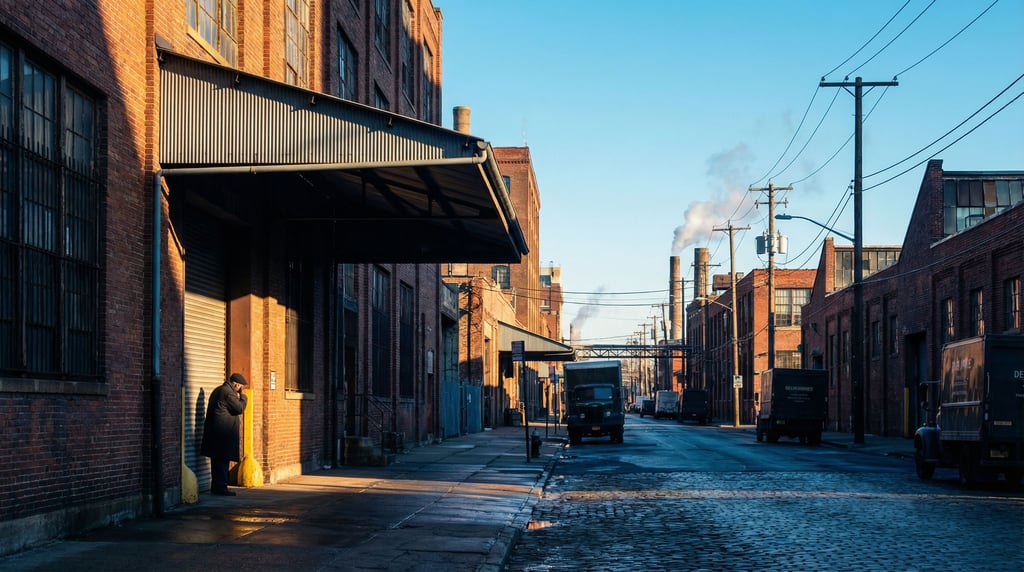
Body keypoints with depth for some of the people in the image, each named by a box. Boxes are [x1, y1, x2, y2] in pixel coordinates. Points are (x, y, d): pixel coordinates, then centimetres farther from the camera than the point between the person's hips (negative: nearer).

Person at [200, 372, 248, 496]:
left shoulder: (218, 390, 18)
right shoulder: (228, 392, -14)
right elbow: (240, 408, -14)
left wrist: (238, 397, 17)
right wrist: (242, 396, 0)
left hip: (214, 429, 10)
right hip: (223, 431, -10)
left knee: (217, 460, 14)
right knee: (223, 459, -7)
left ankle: (215, 486, 19)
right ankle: (221, 487, -7)